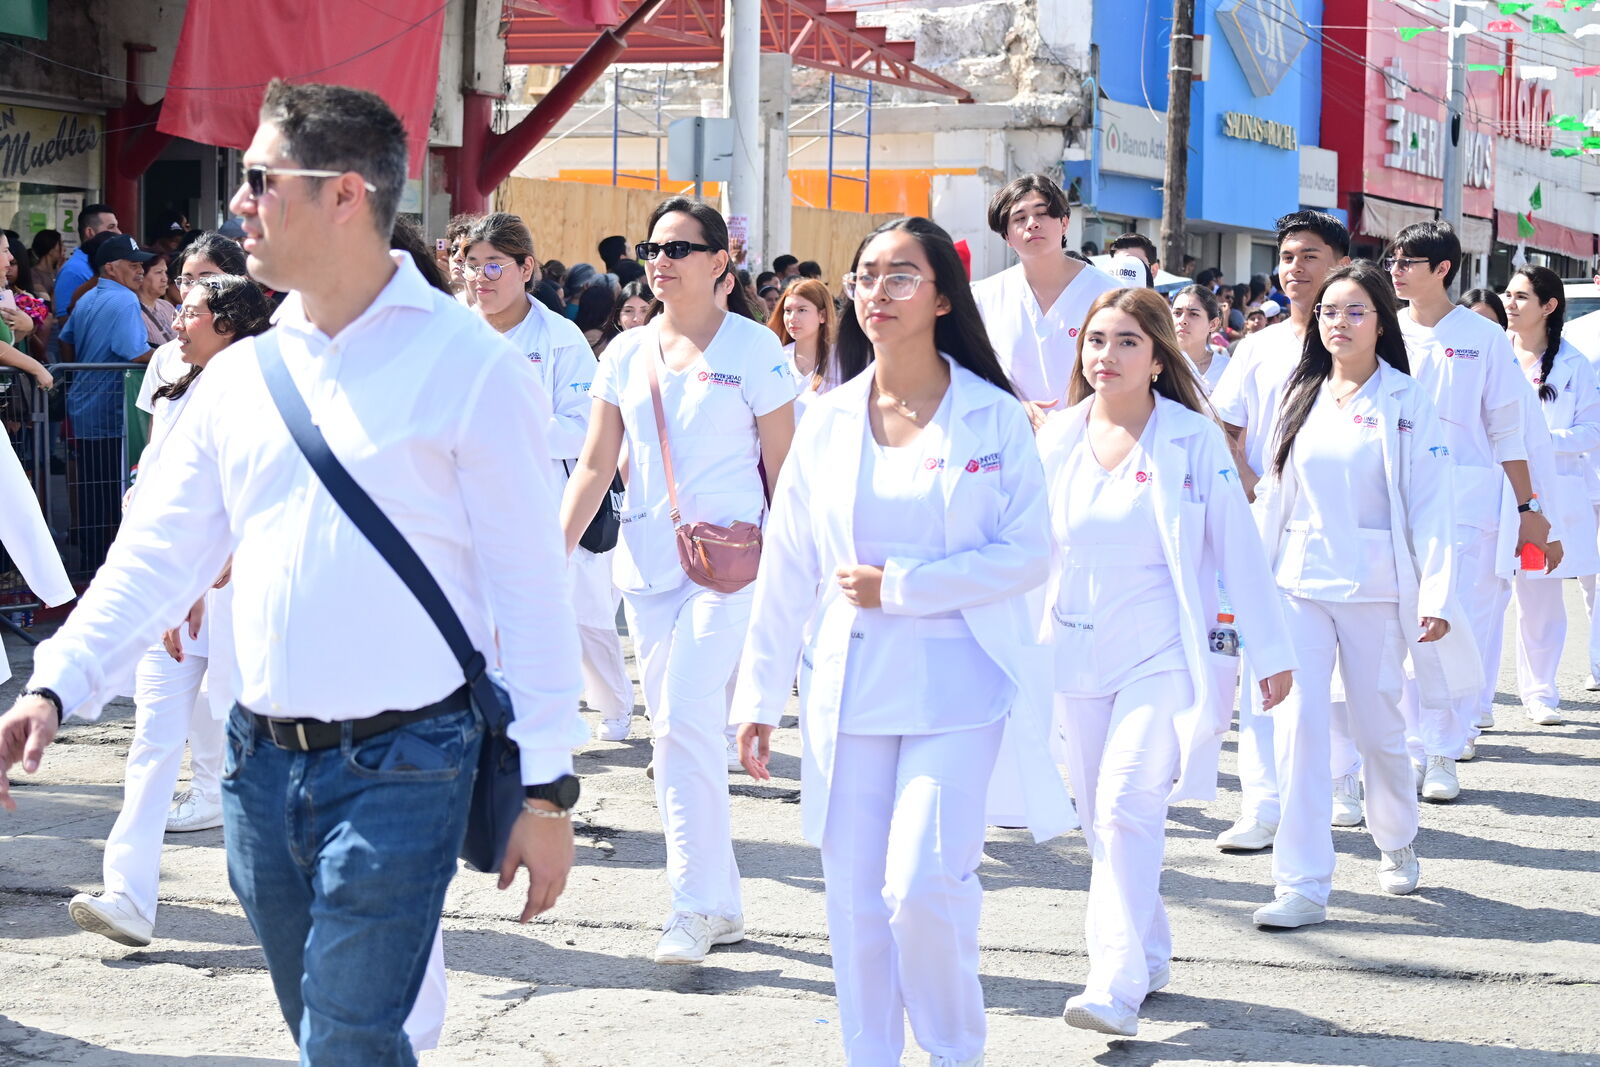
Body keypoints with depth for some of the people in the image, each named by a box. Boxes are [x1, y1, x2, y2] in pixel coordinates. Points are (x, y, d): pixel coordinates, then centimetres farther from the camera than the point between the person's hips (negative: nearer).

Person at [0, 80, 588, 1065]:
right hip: (264, 763, 6)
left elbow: (530, 587, -8)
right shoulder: (243, 375, 10)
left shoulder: (470, 366, -8)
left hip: (399, 769, -6)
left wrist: (545, 789, -9)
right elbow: (158, 553, 11)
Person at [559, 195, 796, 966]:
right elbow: (595, 466, 9)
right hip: (647, 561, 6)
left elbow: (783, 470, -1)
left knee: (687, 719, -18)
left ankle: (696, 903, -12)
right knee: (674, 729, 7)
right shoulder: (626, 354, 10)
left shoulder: (753, 349, -2)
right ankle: (721, 906, 17)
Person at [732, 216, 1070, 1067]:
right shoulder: (828, 422, 8)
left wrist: (900, 585, -12)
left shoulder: (993, 418, -1)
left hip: (955, 685, -3)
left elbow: (1028, 555, -6)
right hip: (848, 690, 3)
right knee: (855, 895, 4)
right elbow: (786, 571, 10)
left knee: (922, 885, -13)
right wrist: (759, 695, 8)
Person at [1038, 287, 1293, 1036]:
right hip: (1075, 656, 5)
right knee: (1099, 819, 9)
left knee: (1126, 808, -18)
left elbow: (1237, 546, -1)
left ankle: (1119, 986, -20)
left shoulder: (1194, 441, -5)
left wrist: (1269, 650, -1)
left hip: (1160, 655, -5)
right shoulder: (1057, 440, 6)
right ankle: (1150, 957, 26)